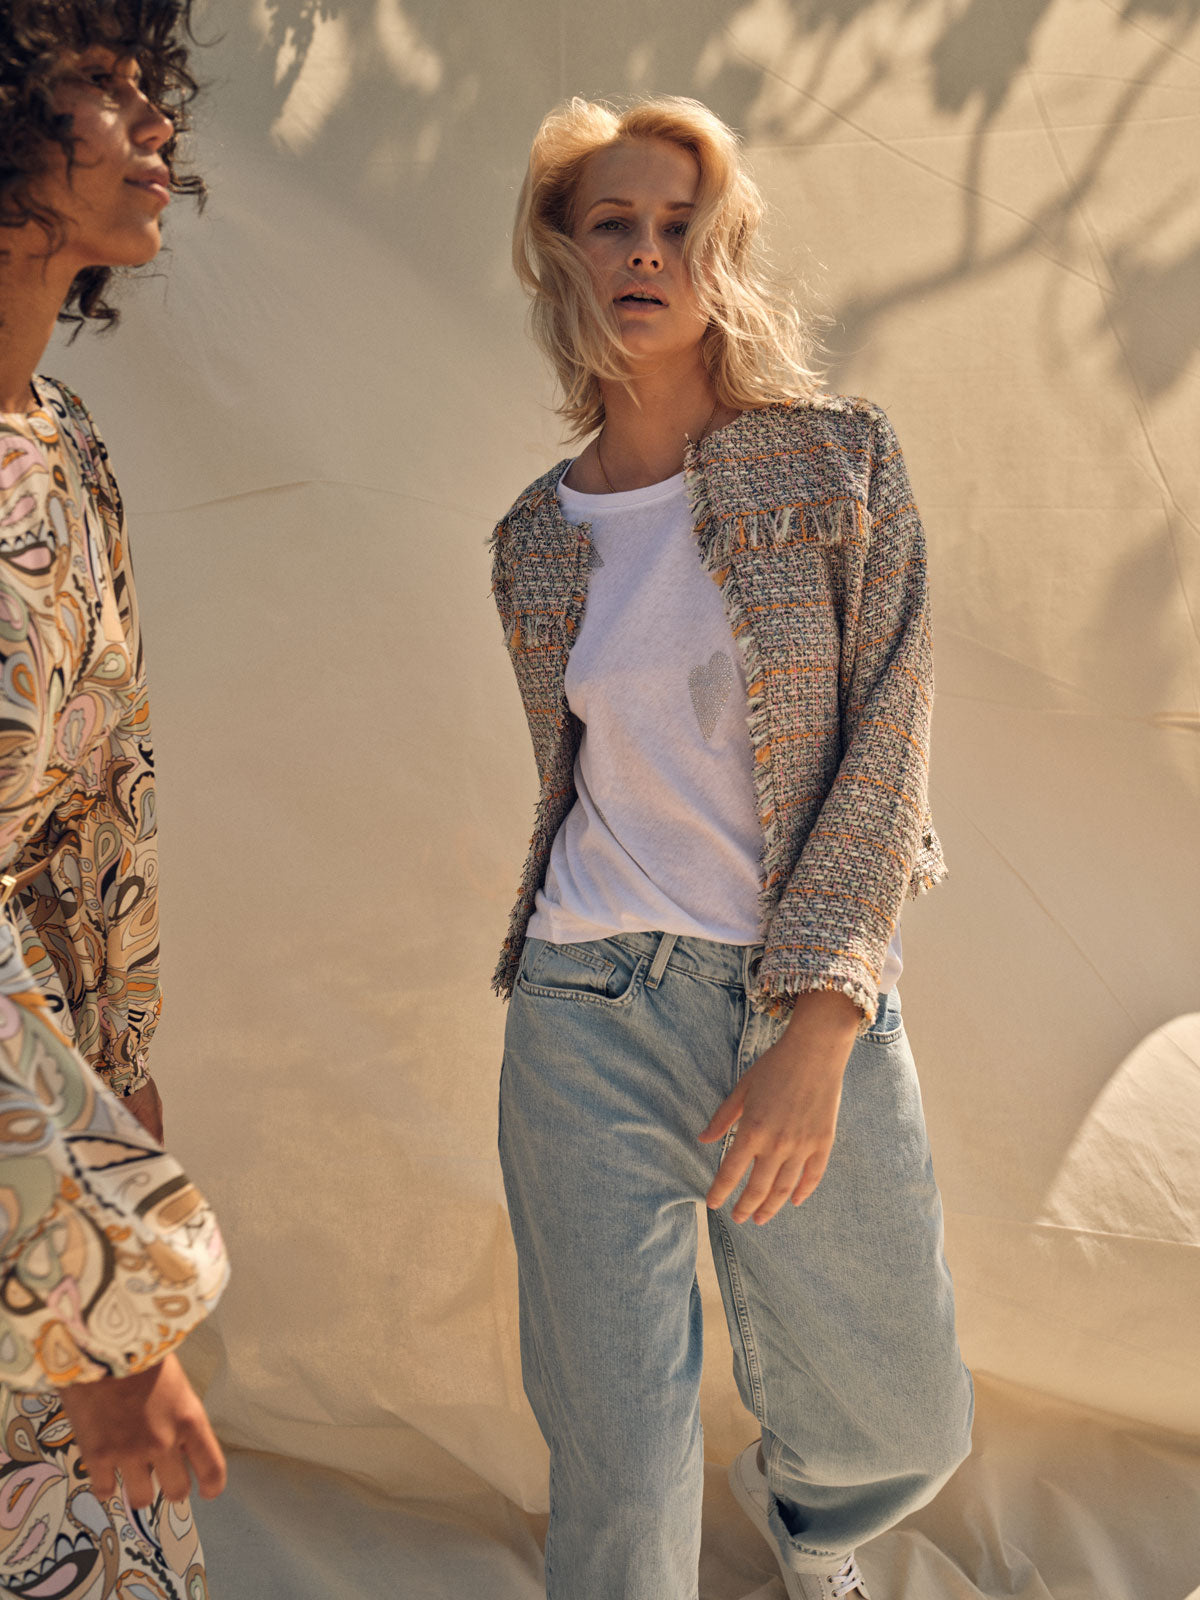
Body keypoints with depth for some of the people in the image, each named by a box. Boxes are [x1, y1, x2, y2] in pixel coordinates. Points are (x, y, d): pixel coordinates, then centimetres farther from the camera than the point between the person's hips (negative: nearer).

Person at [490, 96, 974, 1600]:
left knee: (902, 1425, 15)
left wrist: (815, 1036, -16)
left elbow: (887, 751, -8)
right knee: (617, 1467, 1)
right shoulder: (535, 539, 6)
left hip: (815, 1014, 0)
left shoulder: (839, 460, -2)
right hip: (588, 1022, 1)